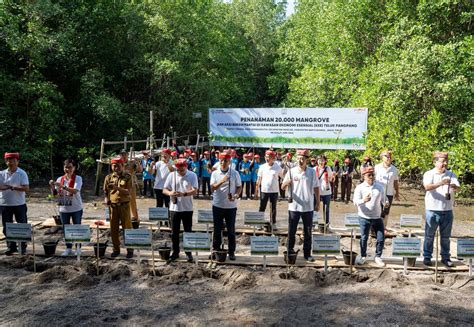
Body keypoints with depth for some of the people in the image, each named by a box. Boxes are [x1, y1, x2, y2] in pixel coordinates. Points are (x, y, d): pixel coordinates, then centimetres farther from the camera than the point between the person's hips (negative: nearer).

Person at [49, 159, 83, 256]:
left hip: (76, 208, -4)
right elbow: (56, 195, 4)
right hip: (63, 209, 4)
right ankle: (68, 248, 21)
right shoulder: (60, 179, 4)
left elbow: (75, 191, -25)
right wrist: (52, 187, -14)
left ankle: (78, 248, 18)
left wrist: (63, 186, -35)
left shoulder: (78, 178, -8)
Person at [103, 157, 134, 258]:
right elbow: (105, 191, 13)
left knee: (127, 228, 2)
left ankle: (130, 249, 12)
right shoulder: (109, 177, 6)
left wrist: (117, 187, -25)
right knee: (114, 229, 8)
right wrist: (106, 198, -7)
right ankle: (116, 249, 21)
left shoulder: (127, 177, -4)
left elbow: (128, 192, -13)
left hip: (124, 205, -3)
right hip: (112, 205, 3)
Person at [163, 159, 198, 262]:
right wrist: (170, 193, -21)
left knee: (188, 231, 6)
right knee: (174, 232, 9)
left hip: (187, 209, -2)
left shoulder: (192, 176, -4)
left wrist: (184, 194, -30)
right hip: (174, 208, 2)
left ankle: (189, 253, 17)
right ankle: (175, 252, 23)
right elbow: (164, 190, 3)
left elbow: (195, 191, -13)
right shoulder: (171, 175, 1)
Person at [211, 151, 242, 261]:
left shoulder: (235, 173, -1)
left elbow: (239, 187, 3)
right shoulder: (215, 173, 0)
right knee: (217, 229, 9)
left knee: (231, 230, 7)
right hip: (218, 205, 1)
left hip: (231, 206, 0)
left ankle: (231, 252, 16)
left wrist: (236, 195, -16)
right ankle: (216, 249, 22)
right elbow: (213, 187, -9)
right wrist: (222, 181, -24)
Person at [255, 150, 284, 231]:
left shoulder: (278, 167, -2)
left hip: (274, 191, 0)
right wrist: (256, 190, 2)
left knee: (273, 208, 10)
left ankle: (273, 224, 19)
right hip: (264, 191, 0)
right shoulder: (262, 167, 1)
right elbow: (259, 179, 4)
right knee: (262, 208, 4)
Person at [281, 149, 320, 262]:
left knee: (308, 232, 8)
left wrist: (318, 203, 2)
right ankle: (290, 251, 19)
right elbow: (282, 187, -2)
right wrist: (287, 182, -25)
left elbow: (316, 188, 4)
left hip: (308, 207, 0)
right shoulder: (291, 171, -1)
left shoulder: (312, 172, 0)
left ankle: (307, 253, 18)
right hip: (294, 206, 0)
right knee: (291, 231, 7)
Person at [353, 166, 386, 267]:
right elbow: (355, 202, -16)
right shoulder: (359, 188, -8)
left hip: (377, 217, 3)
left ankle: (378, 257, 23)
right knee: (364, 238, 7)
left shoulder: (379, 186, 3)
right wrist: (363, 200, -35)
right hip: (364, 218, -3)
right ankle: (363, 256, 27)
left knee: (381, 238, 4)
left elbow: (383, 198, 16)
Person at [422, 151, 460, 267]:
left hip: (447, 211, 3)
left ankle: (445, 258, 23)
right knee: (429, 236, 6)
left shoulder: (451, 174, 6)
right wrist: (441, 183, -38)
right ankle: (427, 257, 16)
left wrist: (454, 186, -31)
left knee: (446, 236, 12)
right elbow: (427, 187, -22)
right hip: (433, 211, -3)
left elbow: (458, 187, -7)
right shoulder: (429, 174, -6)